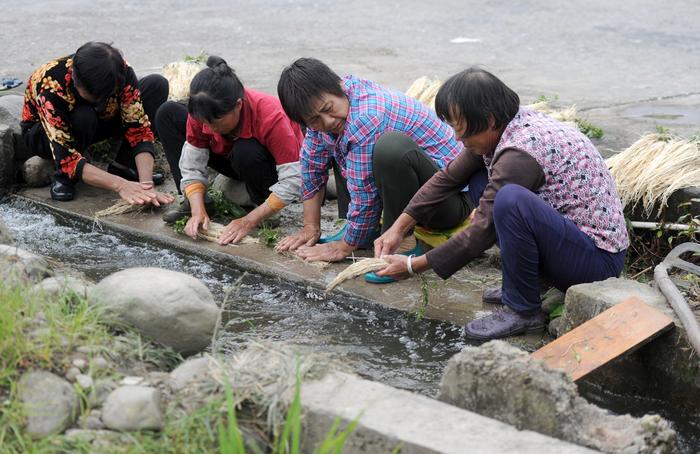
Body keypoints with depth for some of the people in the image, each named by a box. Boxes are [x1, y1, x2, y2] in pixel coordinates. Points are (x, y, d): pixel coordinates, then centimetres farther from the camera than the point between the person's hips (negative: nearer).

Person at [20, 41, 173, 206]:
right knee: (83, 117, -40)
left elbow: (139, 130, -30)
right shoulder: (50, 87, -39)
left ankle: (122, 166, -12)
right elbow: (65, 157, -42)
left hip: (95, 124, 4)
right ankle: (63, 177, -13)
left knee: (157, 84, -16)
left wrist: (146, 184, -44)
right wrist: (120, 185, -52)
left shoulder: (120, 72, -29)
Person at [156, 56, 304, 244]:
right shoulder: (203, 112, -24)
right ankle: (192, 203, -8)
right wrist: (198, 211, -33)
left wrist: (248, 222, -38)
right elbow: (192, 166, -17)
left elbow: (293, 182, -37)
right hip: (235, 160, 5)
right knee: (168, 114, -8)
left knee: (246, 151, -41)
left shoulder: (271, 117, -38)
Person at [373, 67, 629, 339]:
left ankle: (524, 310, -13)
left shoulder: (520, 154, -25)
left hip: (599, 259, -9)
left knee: (510, 199, -32)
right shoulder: (501, 129, 1)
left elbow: (484, 231, -20)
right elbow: (448, 177, 10)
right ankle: (523, 284, 9)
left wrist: (413, 266, -12)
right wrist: (398, 228, 4)